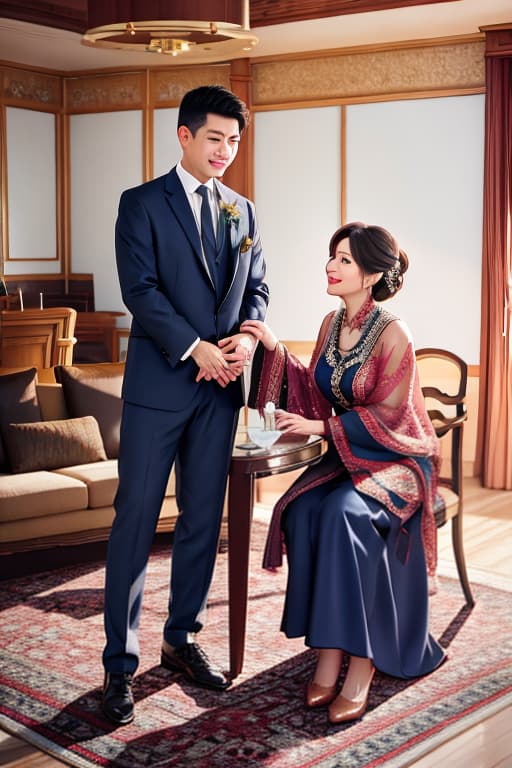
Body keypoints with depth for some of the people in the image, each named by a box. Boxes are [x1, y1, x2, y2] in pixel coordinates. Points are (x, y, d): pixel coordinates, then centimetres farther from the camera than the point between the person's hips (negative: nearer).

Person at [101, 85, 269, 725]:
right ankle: (119, 663, 7)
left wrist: (247, 336, -8)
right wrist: (196, 348, -17)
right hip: (158, 383, -5)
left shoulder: (242, 211, 15)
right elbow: (139, 289, -9)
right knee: (135, 521, -2)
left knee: (202, 520, 10)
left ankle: (181, 638, 25)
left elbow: (255, 286, 13)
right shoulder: (141, 204, 0)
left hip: (220, 385, 5)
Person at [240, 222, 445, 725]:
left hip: (397, 461, -6)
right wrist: (276, 350, -4)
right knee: (301, 510, -24)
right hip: (349, 456, 6)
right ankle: (328, 651, -19)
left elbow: (386, 417, -15)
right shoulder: (331, 325, 6)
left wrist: (318, 427, -18)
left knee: (344, 513, -34)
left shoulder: (392, 334, -15)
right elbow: (315, 396, 6)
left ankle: (361, 662, -23)